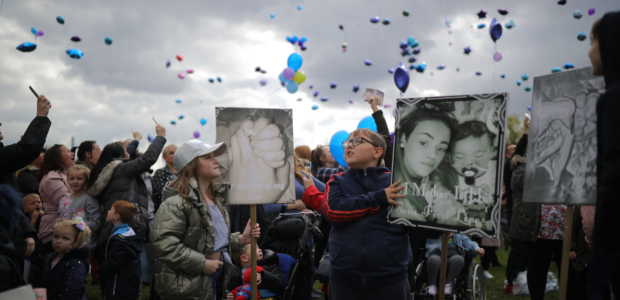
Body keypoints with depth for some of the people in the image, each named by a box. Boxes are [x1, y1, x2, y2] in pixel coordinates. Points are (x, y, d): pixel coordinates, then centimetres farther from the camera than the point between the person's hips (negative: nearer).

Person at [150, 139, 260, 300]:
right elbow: (163, 243, -30)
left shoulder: (215, 197, 12)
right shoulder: (176, 202, -19)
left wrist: (240, 239, 5)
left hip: (216, 278, 9)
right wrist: (202, 263, -26)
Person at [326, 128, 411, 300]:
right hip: (344, 276, 1)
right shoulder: (337, 182, 8)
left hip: (390, 276, -1)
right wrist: (379, 198, -15)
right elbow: (334, 210, -11)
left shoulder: (396, 182, 4)